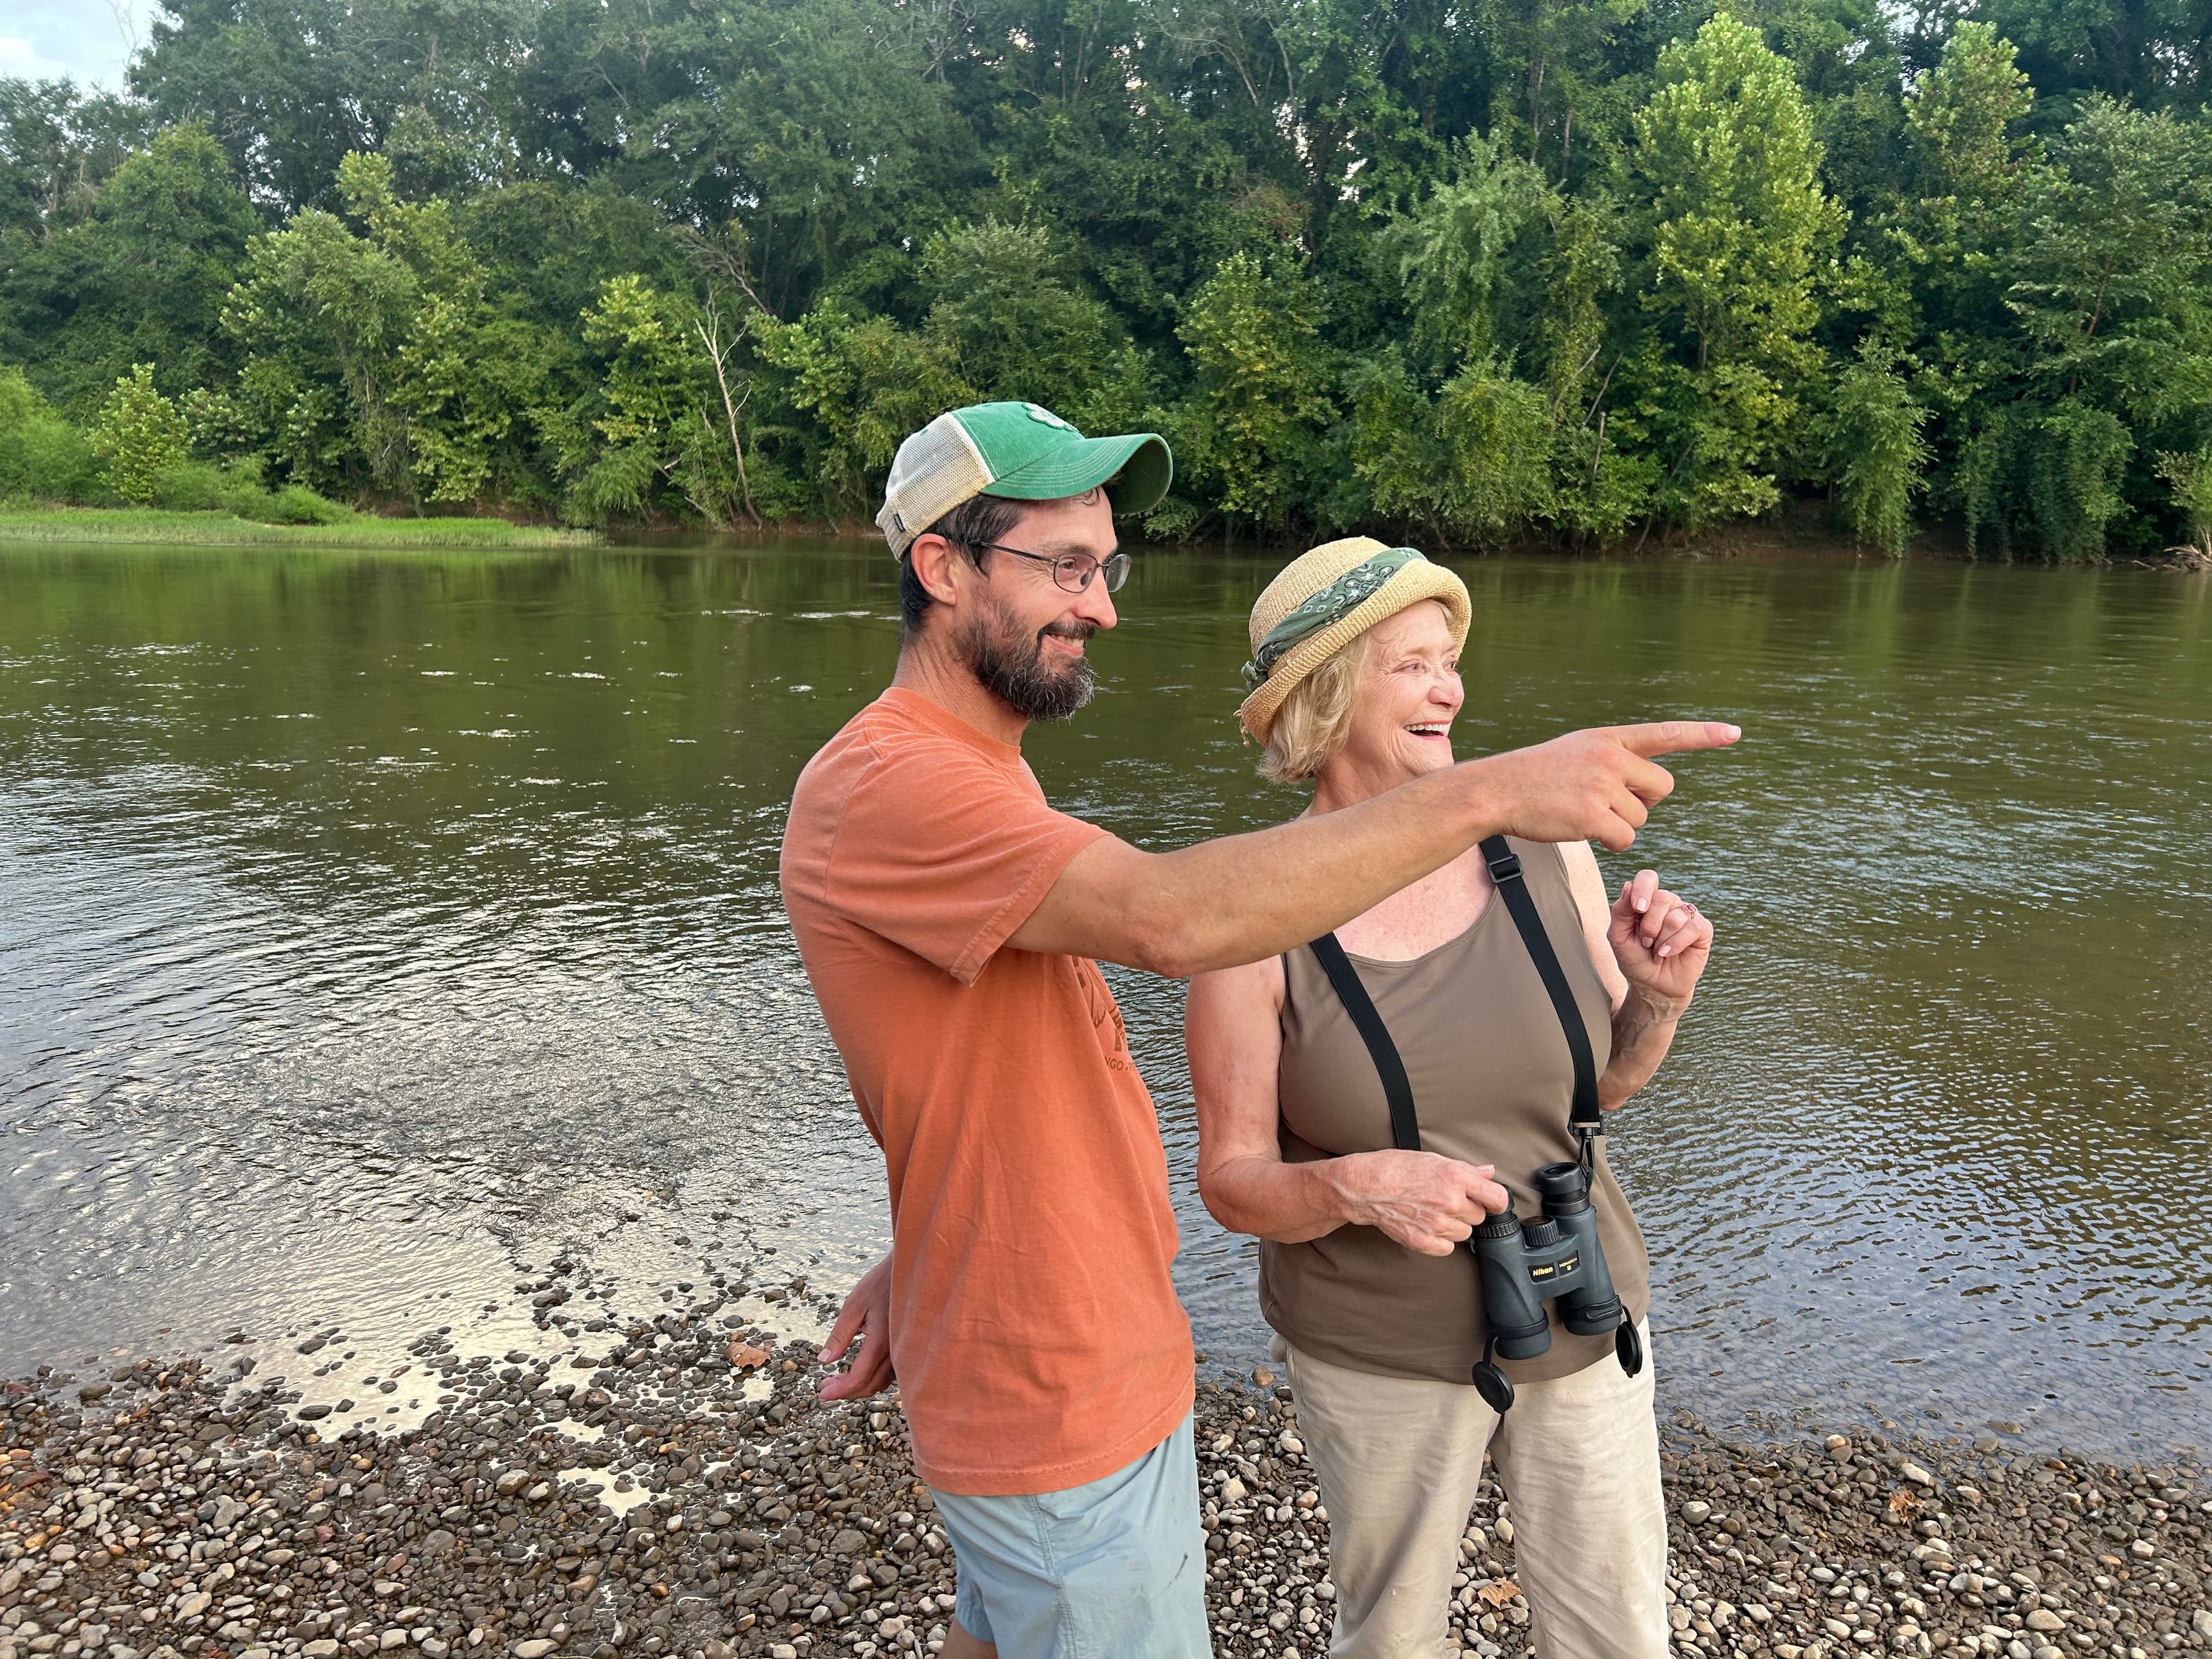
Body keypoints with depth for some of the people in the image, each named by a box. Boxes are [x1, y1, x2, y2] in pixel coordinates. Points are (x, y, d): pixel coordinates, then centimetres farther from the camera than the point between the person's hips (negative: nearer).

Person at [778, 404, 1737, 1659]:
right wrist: (1488, 792, -38)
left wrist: (918, 1264, 11)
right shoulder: (875, 790, -26)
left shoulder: (982, 768, 8)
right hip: (1060, 1408, -9)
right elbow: (1170, 918, -39)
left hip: (1094, 1345, 10)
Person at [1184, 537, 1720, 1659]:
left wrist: (1660, 998, -16)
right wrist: (1352, 1186, -30)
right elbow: (1232, 1180, -12)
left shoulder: (1544, 852, -9)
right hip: (1373, 1351, -2)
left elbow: (1606, 1081, 4)